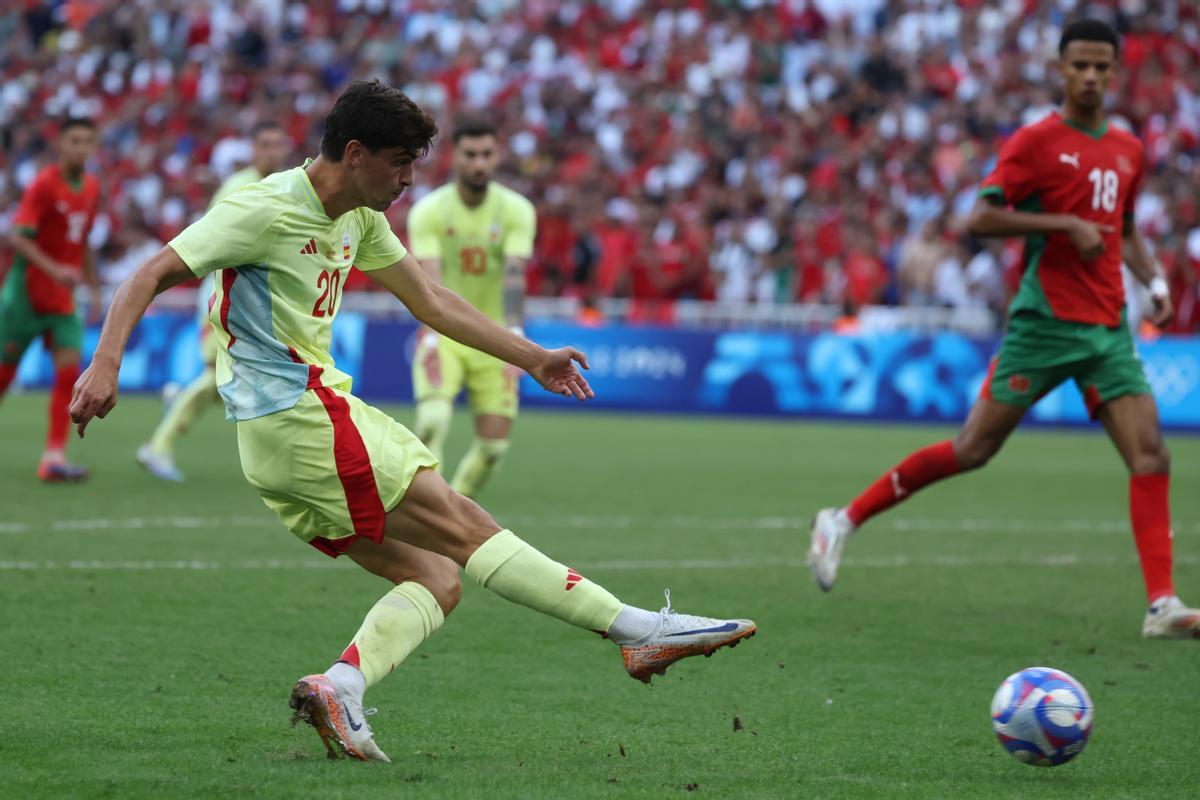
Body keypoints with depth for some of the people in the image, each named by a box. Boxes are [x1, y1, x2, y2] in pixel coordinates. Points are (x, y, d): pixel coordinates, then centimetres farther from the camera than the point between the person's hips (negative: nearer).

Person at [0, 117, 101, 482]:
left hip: (63, 298, 5)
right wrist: (53, 269, -31)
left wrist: (94, 287, 19)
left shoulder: (92, 187, 8)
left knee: (69, 370, -9)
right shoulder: (43, 185, -13)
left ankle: (54, 457, -10)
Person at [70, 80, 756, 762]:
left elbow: (430, 301, 25)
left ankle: (341, 686, -18)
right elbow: (153, 276, -13)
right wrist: (106, 363, -26)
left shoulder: (358, 218, 15)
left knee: (438, 580, -1)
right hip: (299, 419, -10)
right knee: (468, 531, -9)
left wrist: (532, 358, 25)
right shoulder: (267, 211, -11)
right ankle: (641, 630, -10)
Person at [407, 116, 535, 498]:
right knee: (433, 420, -26)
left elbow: (514, 275, -21)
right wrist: (433, 334, -37)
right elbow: (430, 278, -20)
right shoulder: (428, 211, -8)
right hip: (444, 337, -2)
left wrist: (514, 333, -36)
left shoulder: (516, 210, -7)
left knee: (494, 444, 0)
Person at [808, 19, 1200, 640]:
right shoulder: (1037, 141, -6)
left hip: (1107, 327, 5)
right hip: (1045, 322, -5)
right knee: (974, 448, -5)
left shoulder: (1127, 151, 14)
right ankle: (844, 521, 8)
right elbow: (980, 219, -13)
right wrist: (1066, 224, -18)